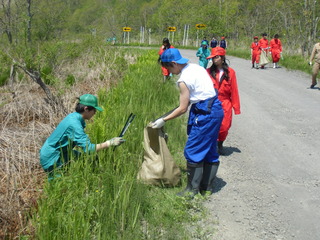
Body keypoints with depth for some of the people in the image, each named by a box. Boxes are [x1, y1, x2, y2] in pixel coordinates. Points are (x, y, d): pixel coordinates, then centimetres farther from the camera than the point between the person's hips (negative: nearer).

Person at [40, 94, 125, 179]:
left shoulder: (74, 116, -1)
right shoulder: (74, 124, -29)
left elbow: (82, 142, 6)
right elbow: (88, 149, -32)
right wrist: (109, 143, -27)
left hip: (61, 152, 9)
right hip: (51, 158, -9)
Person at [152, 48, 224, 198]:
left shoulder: (183, 80, -15)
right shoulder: (196, 67, 11)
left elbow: (183, 108, -12)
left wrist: (163, 120, -5)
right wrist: (188, 100, 26)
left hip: (205, 113, -10)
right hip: (216, 108, 10)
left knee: (193, 150, -2)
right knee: (210, 150, 15)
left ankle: (192, 189, 5)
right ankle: (207, 187, 24)